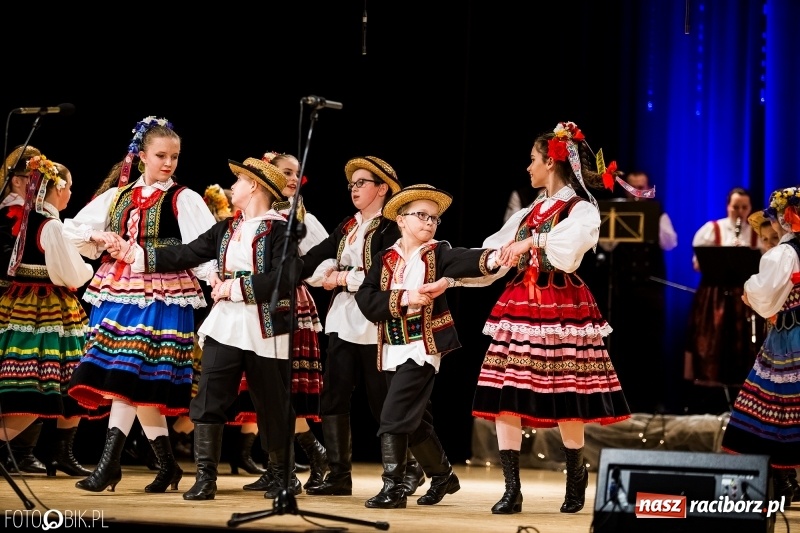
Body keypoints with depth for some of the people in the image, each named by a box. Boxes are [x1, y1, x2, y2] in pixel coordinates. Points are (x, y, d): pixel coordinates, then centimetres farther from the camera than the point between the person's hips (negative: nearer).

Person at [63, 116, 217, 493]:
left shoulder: (183, 199, 0)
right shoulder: (117, 195, 13)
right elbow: (73, 230, 17)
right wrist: (102, 241, -1)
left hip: (161, 296, -5)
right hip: (117, 291, 5)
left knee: (128, 375, -13)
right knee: (140, 386, 3)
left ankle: (109, 464, -13)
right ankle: (167, 465, 13)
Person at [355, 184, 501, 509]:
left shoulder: (438, 254, -2)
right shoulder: (384, 259, 7)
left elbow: (463, 261, -24)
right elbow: (366, 300, -6)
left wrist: (490, 260, -45)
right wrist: (403, 298, -20)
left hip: (423, 348, -5)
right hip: (392, 351, 5)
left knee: (394, 417, -14)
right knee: (415, 421, 16)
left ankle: (393, 488, -10)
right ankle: (442, 476, 33)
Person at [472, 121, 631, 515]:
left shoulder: (581, 209, -1)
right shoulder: (530, 212, 19)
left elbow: (572, 240, -24)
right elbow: (490, 256, 22)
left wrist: (532, 241, -32)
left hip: (560, 308, -7)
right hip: (519, 306, 7)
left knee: (564, 400, -4)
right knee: (504, 396, -3)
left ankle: (576, 476, 19)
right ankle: (512, 489, -2)